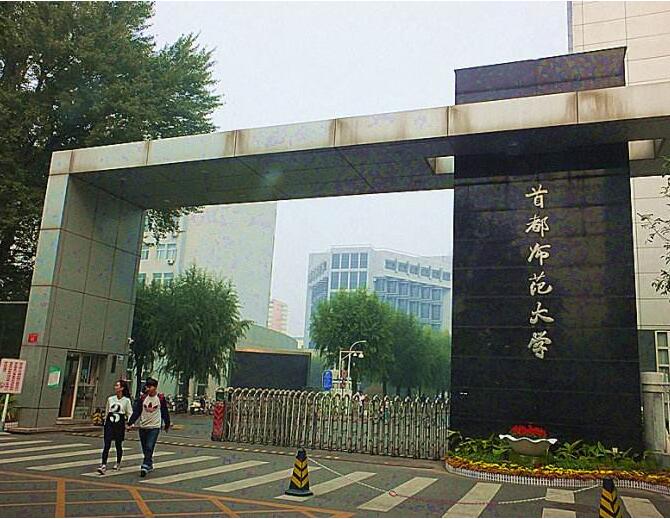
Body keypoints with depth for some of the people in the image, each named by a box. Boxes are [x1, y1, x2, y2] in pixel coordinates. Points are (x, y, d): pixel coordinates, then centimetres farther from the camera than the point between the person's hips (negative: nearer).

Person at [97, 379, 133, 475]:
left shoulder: (126, 400, -2)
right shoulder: (110, 399, 8)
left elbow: (130, 413, 1)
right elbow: (106, 412, 17)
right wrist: (105, 422, 17)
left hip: (120, 424, -2)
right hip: (109, 423, 2)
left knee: (118, 444, 9)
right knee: (106, 445, -9)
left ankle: (118, 463, 30)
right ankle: (103, 465, -12)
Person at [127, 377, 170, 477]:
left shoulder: (161, 398, -3)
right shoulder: (143, 398, 2)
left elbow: (165, 412, 6)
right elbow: (136, 411, 1)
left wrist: (167, 425, 14)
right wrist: (131, 423, -10)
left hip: (155, 427, -4)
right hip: (143, 426, 4)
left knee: (149, 448, -14)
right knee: (145, 449, 12)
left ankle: (145, 467, -15)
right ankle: (150, 465, 28)